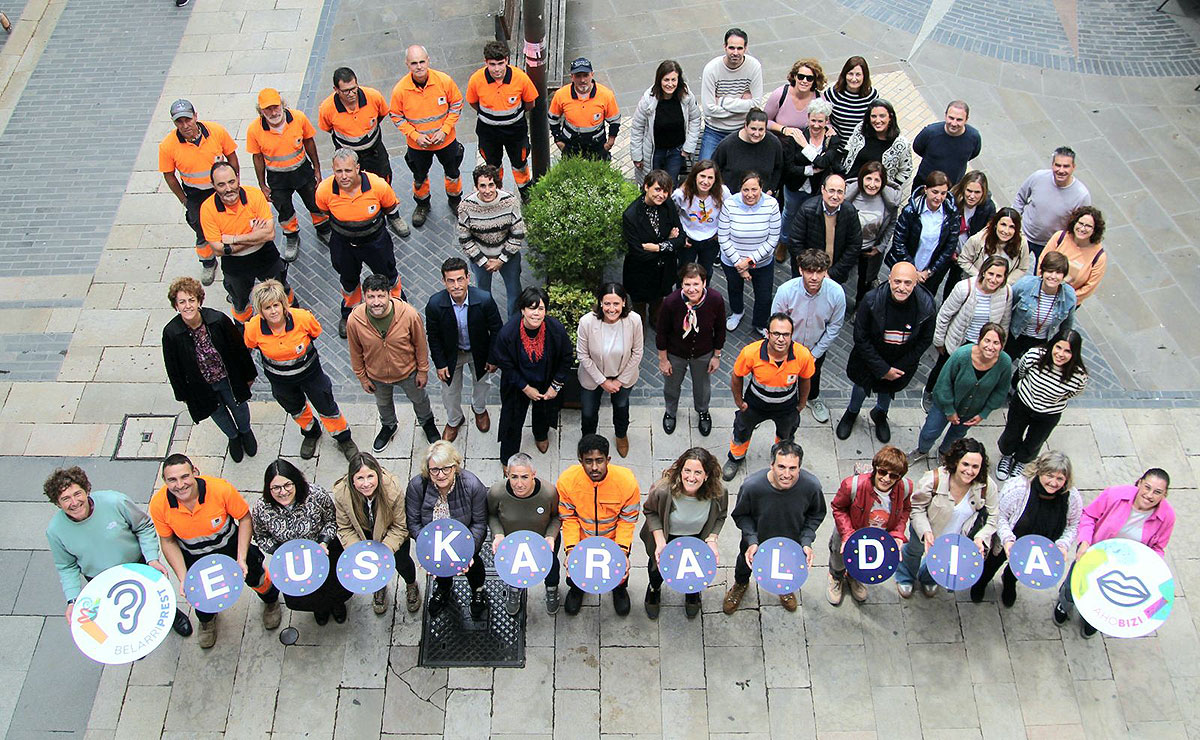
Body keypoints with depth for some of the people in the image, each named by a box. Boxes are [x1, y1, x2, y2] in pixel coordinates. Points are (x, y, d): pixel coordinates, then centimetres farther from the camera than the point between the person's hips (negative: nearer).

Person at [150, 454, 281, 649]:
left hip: (230, 545, -1)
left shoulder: (221, 489, -35)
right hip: (193, 556, 1)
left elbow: (245, 518, -18)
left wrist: (241, 559, -22)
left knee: (255, 577, 17)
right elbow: (168, 541, -12)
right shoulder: (158, 504, -29)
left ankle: (271, 600, 56)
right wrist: (183, 579, -18)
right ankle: (206, 620, 59)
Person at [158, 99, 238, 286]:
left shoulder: (217, 130, -20)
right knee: (203, 233, 9)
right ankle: (208, 264, 38)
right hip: (195, 194, -1)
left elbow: (231, 156, -4)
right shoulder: (167, 146, -21)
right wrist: (184, 201, -2)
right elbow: (169, 176, -7)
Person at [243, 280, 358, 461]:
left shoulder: (302, 317, -30)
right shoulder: (253, 328, -28)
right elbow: (247, 347, -3)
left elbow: (316, 332, -6)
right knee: (295, 409, 27)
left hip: (309, 371, -2)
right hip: (280, 379, 2)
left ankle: (344, 439, 41)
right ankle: (311, 433, 59)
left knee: (327, 408, 14)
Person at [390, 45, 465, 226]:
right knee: (419, 177, 22)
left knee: (452, 173, 22)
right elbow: (396, 116, -8)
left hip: (446, 140, 0)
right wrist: (415, 135, -18)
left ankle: (455, 201, 51)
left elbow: (456, 104, -7)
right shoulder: (400, 89, -22)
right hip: (417, 144, 0)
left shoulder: (444, 80, -22)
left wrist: (445, 130, -15)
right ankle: (422, 204, 50)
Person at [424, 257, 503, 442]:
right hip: (451, 354, 0)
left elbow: (496, 329, -16)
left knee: (482, 383, 28)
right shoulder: (435, 304, -31)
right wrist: (440, 363, -9)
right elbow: (433, 336, -13)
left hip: (479, 351, 0)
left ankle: (479, 409, 63)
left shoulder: (484, 299, -33)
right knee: (450, 390, 22)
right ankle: (454, 420, 55)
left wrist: (493, 358, -8)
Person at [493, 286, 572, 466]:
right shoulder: (508, 333, -33)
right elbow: (504, 364, -18)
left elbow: (565, 358, -11)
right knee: (513, 419, 16)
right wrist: (526, 388, -15)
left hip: (546, 383, 2)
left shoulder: (556, 329, -29)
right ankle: (507, 459, 43)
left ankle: (541, 435, 67)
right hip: (517, 384, -2)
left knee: (543, 411, 31)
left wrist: (556, 386, -10)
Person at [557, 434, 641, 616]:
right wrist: (571, 550, -22)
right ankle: (576, 589, 49)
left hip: (615, 539, 0)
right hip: (581, 539, 1)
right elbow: (569, 518, -13)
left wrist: (622, 552, -24)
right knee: (574, 578, 9)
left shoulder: (627, 481, -29)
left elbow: (627, 520, -15)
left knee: (619, 578, 9)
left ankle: (620, 590, 49)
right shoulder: (566, 480, -27)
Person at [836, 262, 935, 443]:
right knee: (861, 387, 23)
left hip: (902, 362, 2)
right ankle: (852, 413, 58)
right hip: (869, 358, -1)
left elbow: (925, 340, -9)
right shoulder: (871, 300, -30)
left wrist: (900, 367, -11)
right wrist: (882, 369, -21)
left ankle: (880, 414, 61)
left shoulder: (926, 305, -25)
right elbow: (860, 338, -21)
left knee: (888, 389, 27)